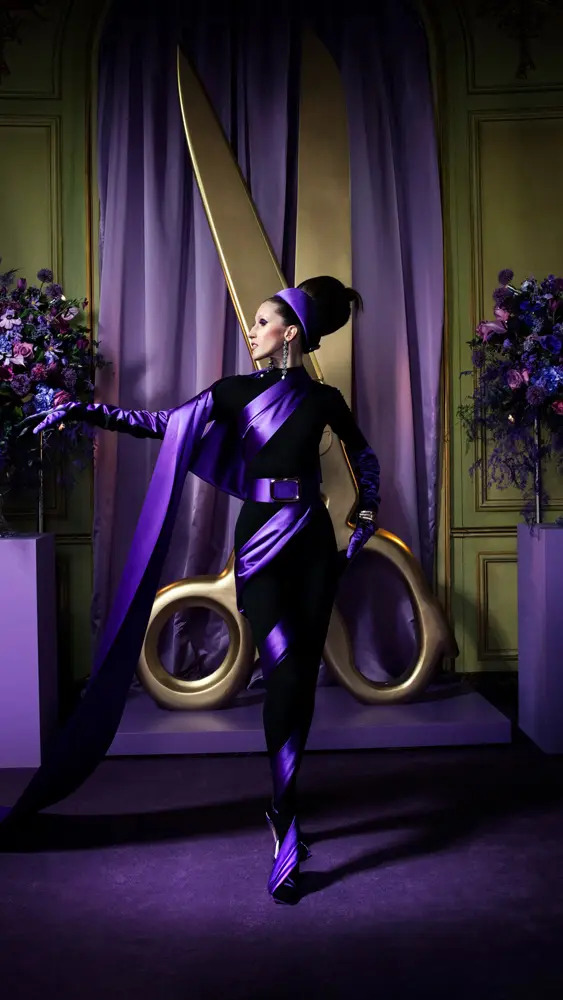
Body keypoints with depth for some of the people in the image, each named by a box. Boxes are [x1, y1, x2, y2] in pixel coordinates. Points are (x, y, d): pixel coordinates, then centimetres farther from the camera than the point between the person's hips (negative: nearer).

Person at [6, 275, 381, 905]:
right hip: (261, 541, -2)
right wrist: (89, 412, -1)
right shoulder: (237, 390, 7)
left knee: (302, 676, 2)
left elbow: (364, 456, 24)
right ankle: (287, 833, -7)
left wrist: (368, 511, 15)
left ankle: (284, 807, 18)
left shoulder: (323, 398, 9)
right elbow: (163, 424, 5)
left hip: (313, 542, 2)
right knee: (284, 675, -14)